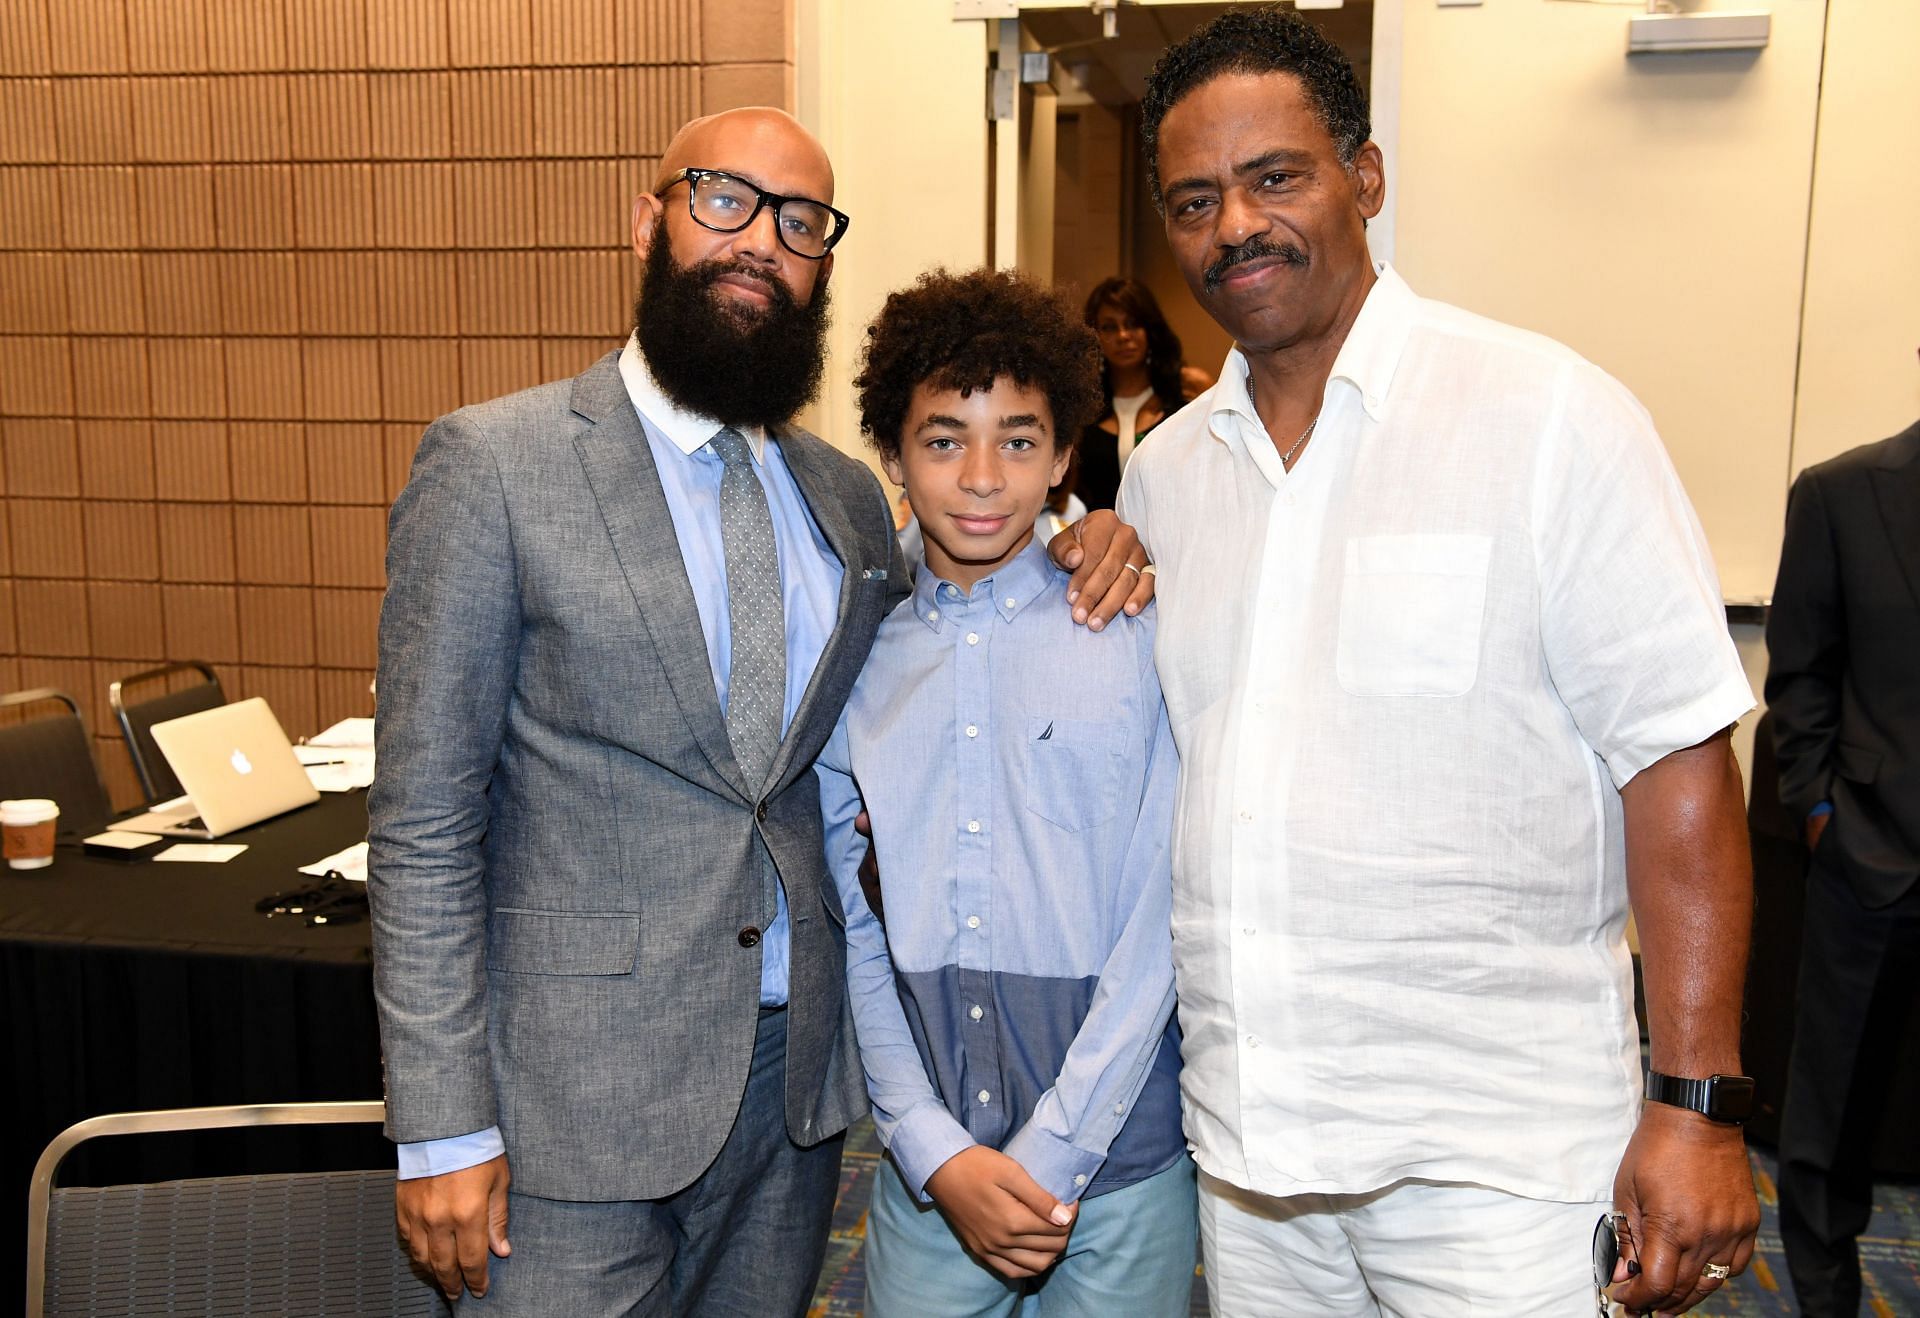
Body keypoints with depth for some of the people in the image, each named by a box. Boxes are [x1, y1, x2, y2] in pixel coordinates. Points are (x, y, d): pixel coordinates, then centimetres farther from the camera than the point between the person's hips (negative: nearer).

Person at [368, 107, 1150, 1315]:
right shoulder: (494, 463, -9)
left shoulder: (849, 495, 7)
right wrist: (444, 1130, -12)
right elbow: (426, 824, -9)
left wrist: (1068, 563, 0)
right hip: (583, 1097, -4)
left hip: (800, 1076, 5)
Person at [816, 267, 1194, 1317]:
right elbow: (854, 929, 2)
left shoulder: (1143, 640, -6)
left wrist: (1051, 1155, -10)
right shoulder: (856, 668, 3)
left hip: (1119, 1177, -2)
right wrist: (935, 1153, -6)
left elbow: (1160, 922, -8)